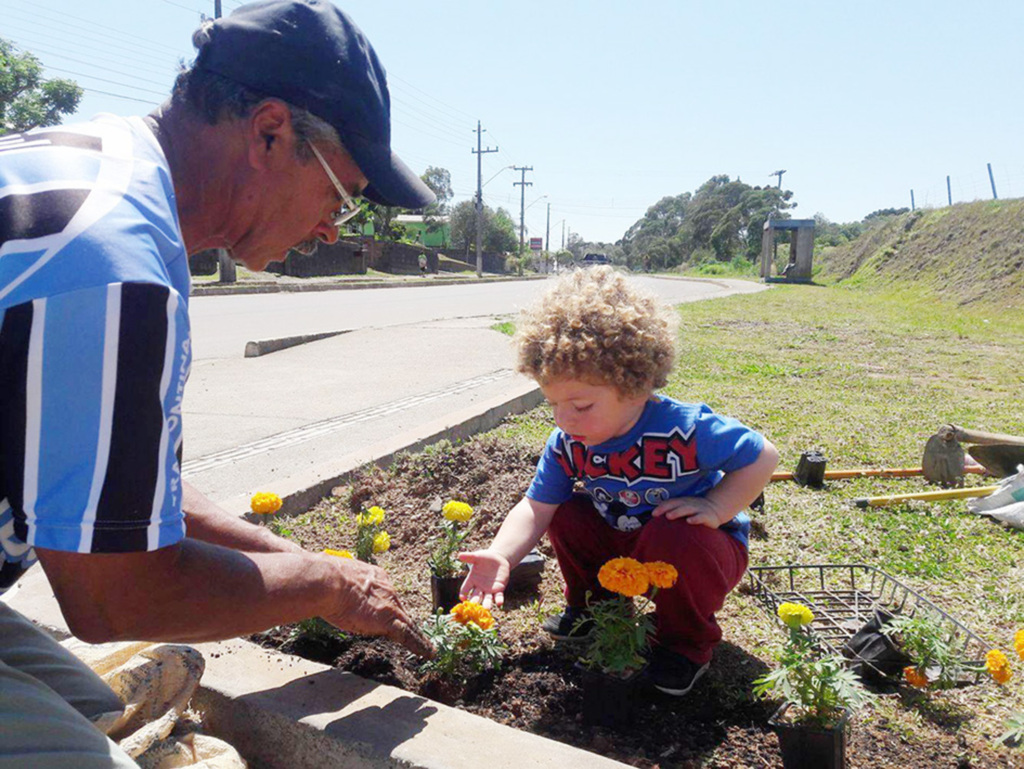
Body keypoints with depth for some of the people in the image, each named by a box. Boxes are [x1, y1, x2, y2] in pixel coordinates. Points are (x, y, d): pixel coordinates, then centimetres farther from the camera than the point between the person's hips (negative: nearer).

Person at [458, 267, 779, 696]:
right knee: (567, 515, -13)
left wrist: (714, 507, -30)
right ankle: (595, 603, 16)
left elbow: (763, 458, -19)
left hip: (698, 547, -5)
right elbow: (537, 508, -16)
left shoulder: (684, 429, -32)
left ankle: (689, 642, -6)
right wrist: (501, 555, -34)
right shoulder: (567, 443, -17)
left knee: (672, 537, -36)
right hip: (623, 546, 5)